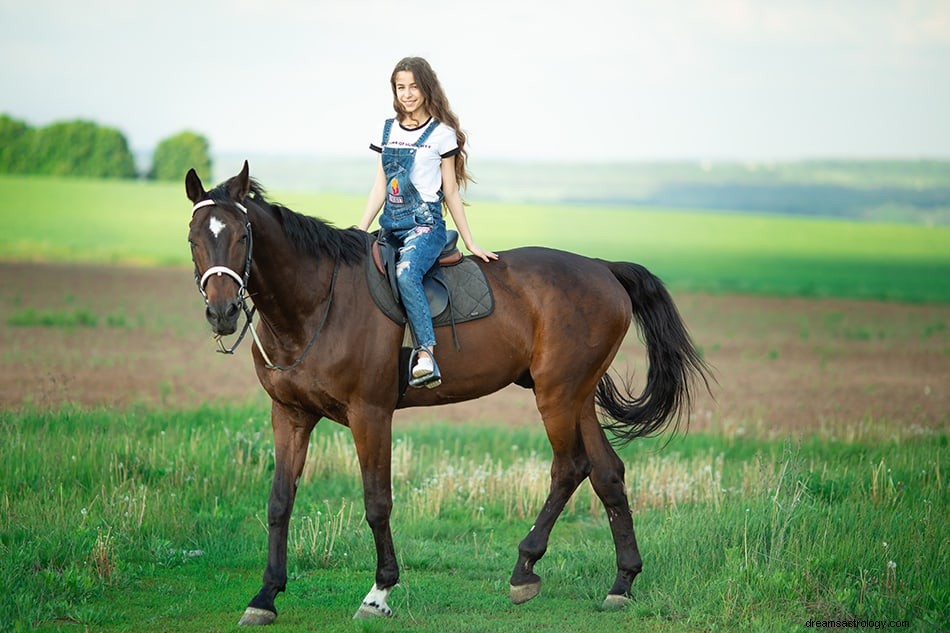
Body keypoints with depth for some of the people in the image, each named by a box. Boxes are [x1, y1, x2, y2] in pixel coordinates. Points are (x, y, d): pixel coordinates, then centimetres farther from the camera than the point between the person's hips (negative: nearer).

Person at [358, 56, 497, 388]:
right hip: (390, 225, 7)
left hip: (425, 224, -7)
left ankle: (425, 353, -44)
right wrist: (359, 234, 5)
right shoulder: (388, 130, 14)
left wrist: (470, 243, 3)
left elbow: (451, 192, 4)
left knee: (405, 273, -34)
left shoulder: (442, 133, 0)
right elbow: (380, 187, 13)